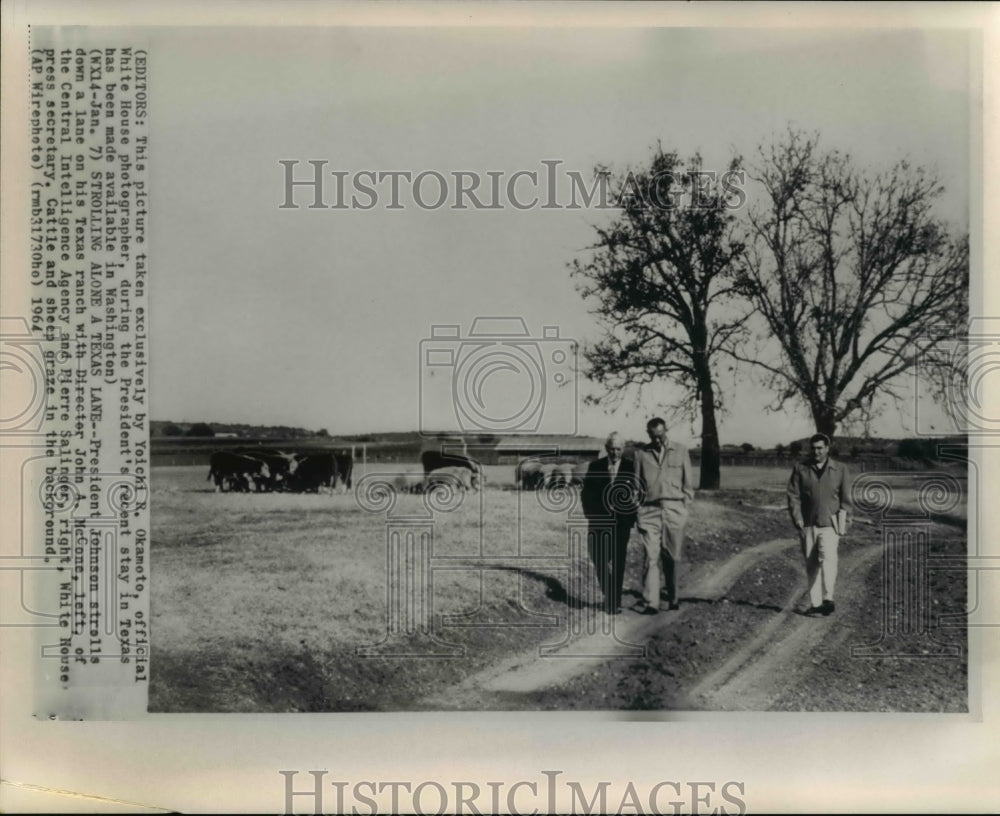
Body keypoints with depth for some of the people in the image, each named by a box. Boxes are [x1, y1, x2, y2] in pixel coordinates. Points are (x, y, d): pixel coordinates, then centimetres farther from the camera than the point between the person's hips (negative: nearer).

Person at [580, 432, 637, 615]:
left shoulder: (630, 467, 1)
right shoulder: (595, 467, 5)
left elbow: (637, 494, 0)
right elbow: (586, 494, 7)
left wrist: (631, 520, -6)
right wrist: (592, 516, -3)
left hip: (621, 523, -1)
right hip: (599, 523, 1)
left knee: (618, 562, -2)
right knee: (599, 561, -2)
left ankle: (615, 602, 7)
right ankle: (609, 595, 21)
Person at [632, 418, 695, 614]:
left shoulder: (680, 451, 8)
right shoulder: (641, 453, 8)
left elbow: (688, 482, 11)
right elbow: (637, 485, 10)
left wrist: (684, 507, 2)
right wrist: (638, 515, 4)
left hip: (674, 510, 1)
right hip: (650, 510, 0)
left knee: (673, 557, 3)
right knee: (651, 557, -8)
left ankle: (674, 599, 15)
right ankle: (650, 603, -10)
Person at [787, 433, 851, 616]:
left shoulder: (840, 470, 7)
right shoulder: (800, 469, 6)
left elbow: (846, 499, 8)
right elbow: (793, 497, 4)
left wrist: (842, 522, -1)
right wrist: (798, 522, -5)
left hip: (830, 525, -2)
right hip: (808, 525, 2)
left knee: (828, 558, -20)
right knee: (811, 565, 3)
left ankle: (828, 599, -23)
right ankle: (815, 603, 8)